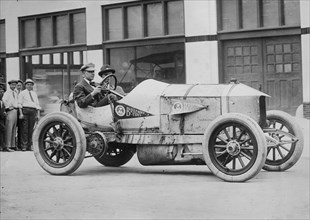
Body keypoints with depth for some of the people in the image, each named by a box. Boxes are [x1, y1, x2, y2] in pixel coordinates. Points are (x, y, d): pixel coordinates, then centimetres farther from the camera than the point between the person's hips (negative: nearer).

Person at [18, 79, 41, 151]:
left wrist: (38, 114, 10)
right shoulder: (22, 93, 8)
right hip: (25, 110, -4)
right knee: (25, 128, -8)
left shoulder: (34, 94, 21)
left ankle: (29, 146, 4)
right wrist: (21, 113, -10)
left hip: (33, 111, 4)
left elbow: (37, 105, 19)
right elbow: (20, 104, 1)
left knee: (31, 129, 1)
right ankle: (24, 146, -9)